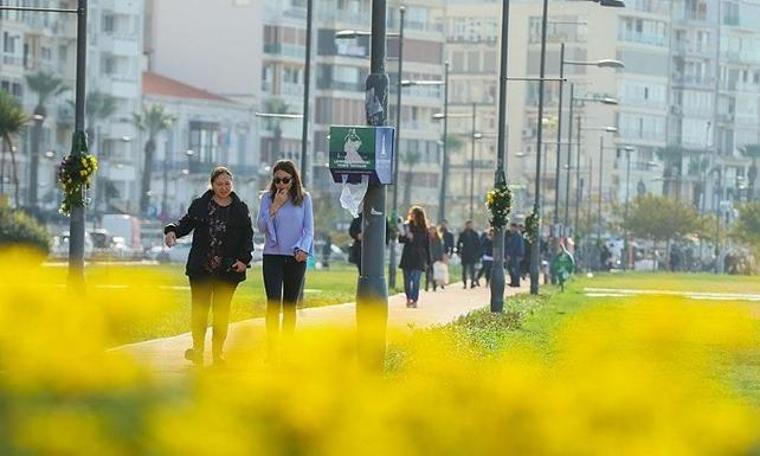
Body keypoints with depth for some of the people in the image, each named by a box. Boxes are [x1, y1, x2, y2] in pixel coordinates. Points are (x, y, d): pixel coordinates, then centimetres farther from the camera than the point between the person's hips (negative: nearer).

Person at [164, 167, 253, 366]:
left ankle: (218, 351, 11)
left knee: (222, 310, 4)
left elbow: (248, 236, 6)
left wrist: (244, 259, -6)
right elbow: (186, 223, 3)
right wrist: (172, 230, -19)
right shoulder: (200, 205, 6)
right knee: (199, 307, -4)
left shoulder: (241, 209, 7)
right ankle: (198, 348, 1)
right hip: (201, 268, 0)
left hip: (228, 269, 0)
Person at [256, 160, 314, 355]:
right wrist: (275, 206, -12)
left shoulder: (304, 199, 4)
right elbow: (261, 226, -4)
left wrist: (304, 249, -13)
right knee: (273, 303, -10)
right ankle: (272, 350, -14)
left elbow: (309, 228, 3)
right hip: (273, 256, -1)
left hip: (296, 258, 1)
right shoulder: (268, 198, 3)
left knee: (290, 305, 7)